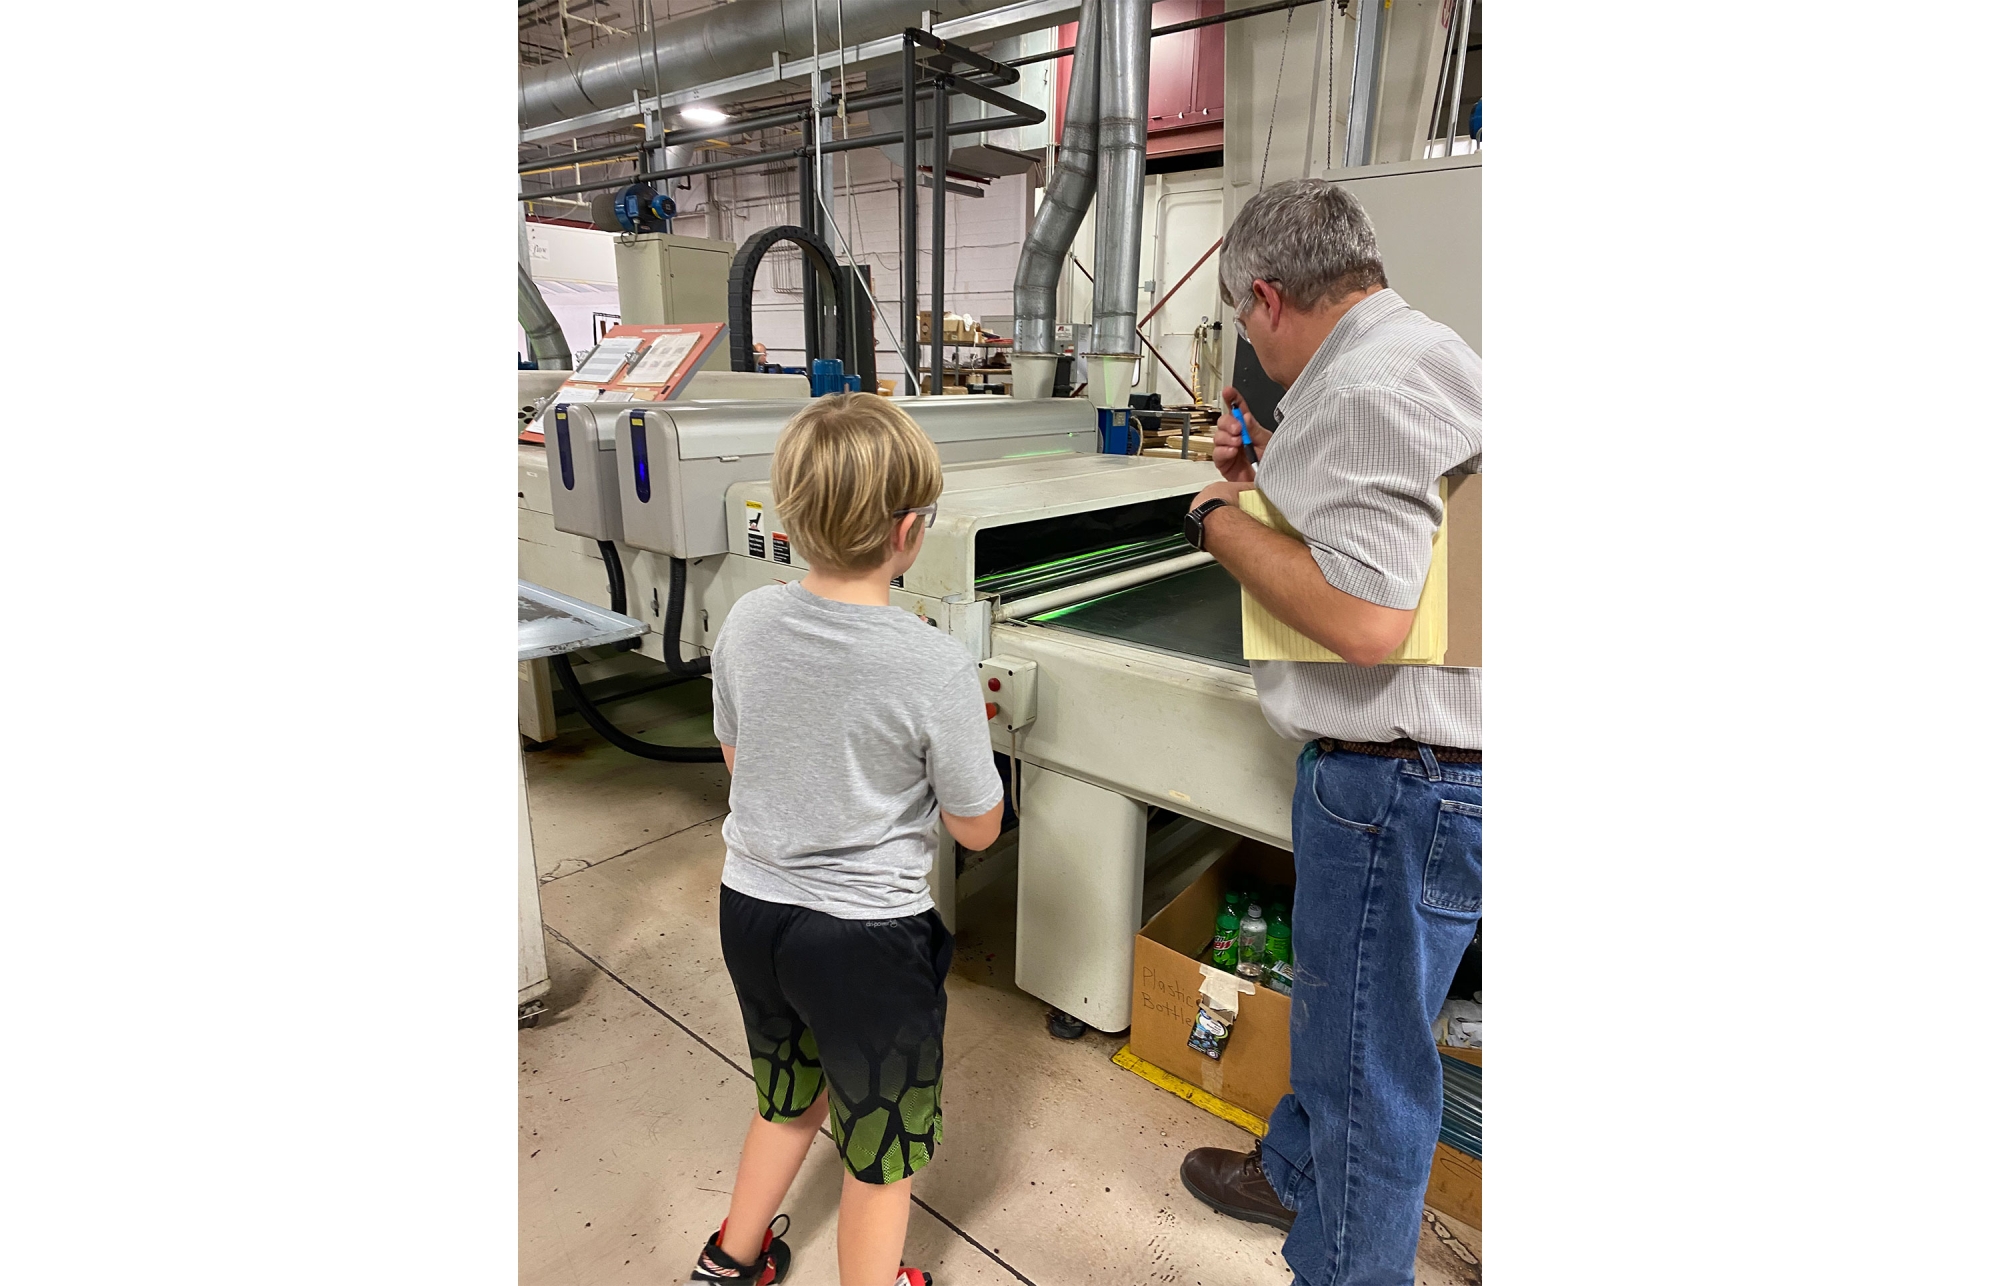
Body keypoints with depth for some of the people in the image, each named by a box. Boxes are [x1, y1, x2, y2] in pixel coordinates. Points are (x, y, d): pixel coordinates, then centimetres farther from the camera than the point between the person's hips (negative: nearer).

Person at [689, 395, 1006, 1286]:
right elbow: (976, 829, -11)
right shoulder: (936, 669, -24)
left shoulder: (746, 623, -9)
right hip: (867, 938, -6)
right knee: (880, 1151, 21)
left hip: (750, 908, 6)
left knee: (789, 1097, 33)